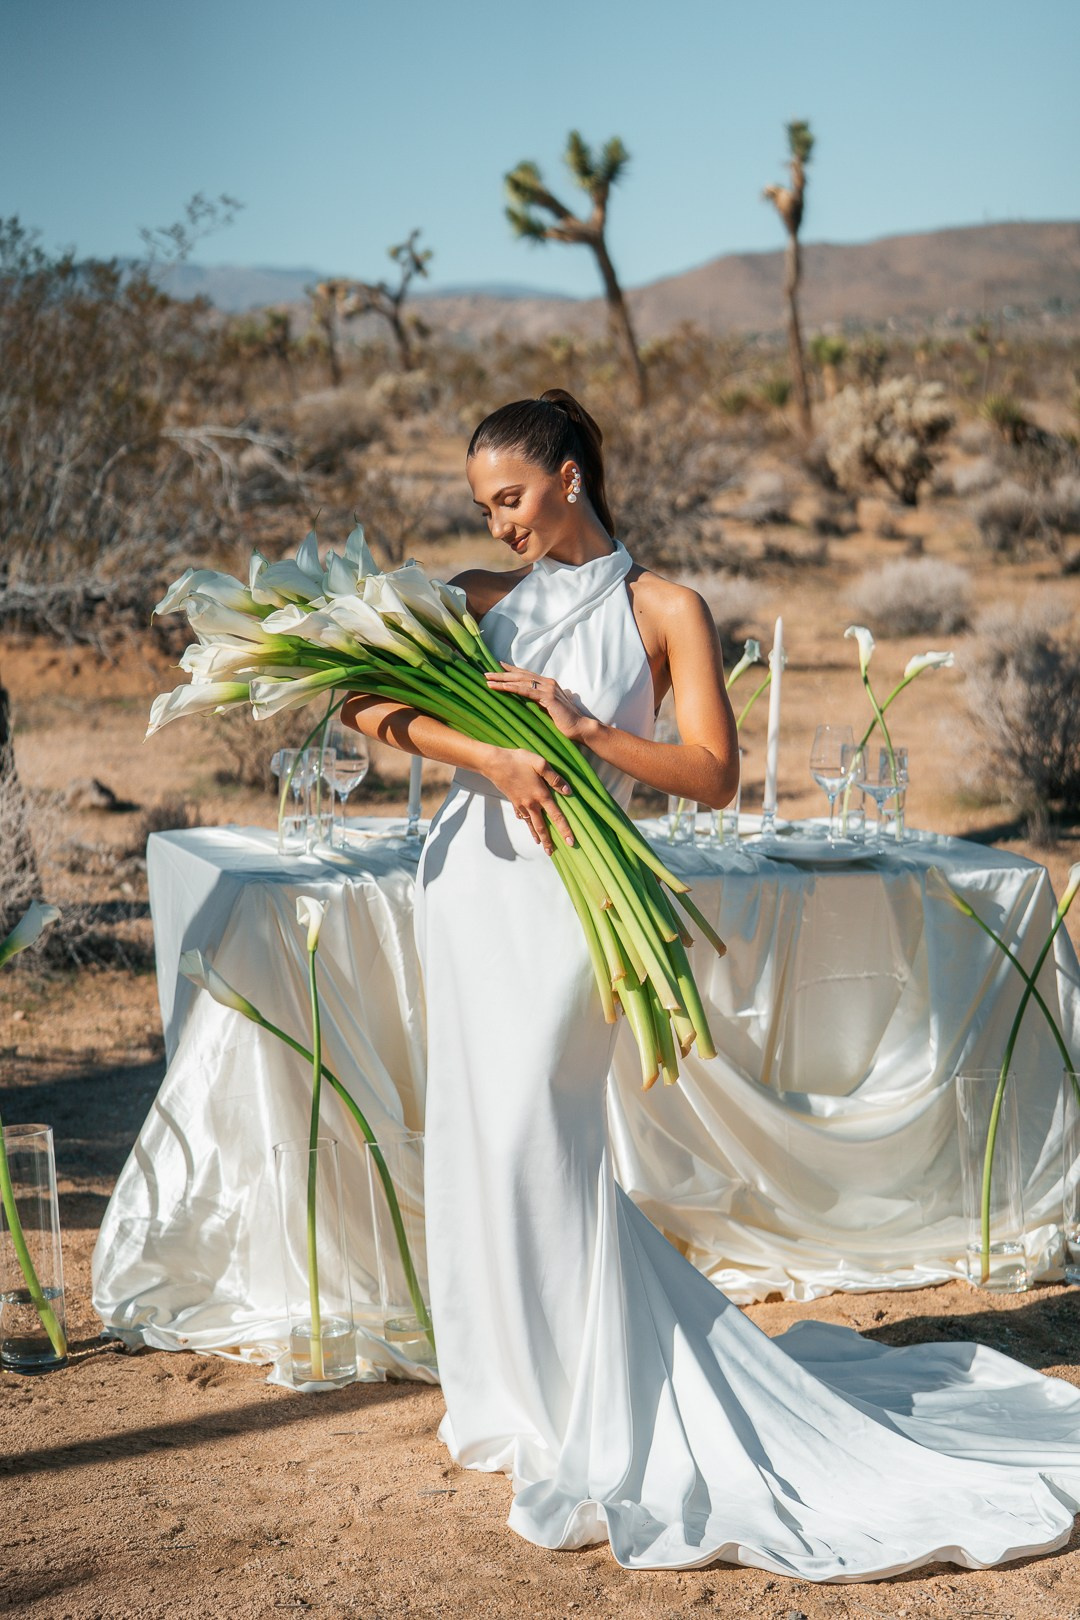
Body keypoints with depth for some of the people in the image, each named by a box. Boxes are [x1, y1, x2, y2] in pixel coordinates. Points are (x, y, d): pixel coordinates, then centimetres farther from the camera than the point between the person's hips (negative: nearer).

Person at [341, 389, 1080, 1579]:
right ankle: (510, 1390, 25)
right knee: (476, 1133, 9)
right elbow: (370, 704, -4)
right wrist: (492, 757, -19)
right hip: (469, 882, 5)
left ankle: (590, 1424, 1)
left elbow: (713, 775, -6)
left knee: (533, 1140, -10)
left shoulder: (662, 609, 0)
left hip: (569, 891, -5)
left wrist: (584, 728, -17)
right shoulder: (479, 598, 10)